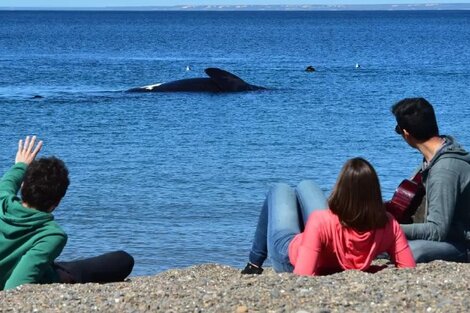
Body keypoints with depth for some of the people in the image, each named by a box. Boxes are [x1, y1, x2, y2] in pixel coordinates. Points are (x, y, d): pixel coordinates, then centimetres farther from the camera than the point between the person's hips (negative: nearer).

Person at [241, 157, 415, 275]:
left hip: (289, 258, -4)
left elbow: (301, 275, -46)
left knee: (280, 190, 26)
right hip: (333, 264, 4)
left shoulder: (322, 221, -44)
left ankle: (254, 264, 42)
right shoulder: (388, 225, -33)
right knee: (305, 186, 28)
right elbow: (409, 268, -28)